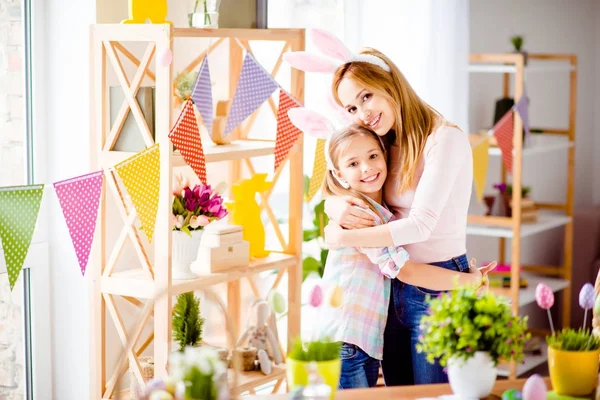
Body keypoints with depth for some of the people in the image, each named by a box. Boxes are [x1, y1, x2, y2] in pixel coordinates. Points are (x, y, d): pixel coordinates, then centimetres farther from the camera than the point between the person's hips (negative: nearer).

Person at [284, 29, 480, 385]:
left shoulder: (445, 139, -15)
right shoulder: (386, 144, 9)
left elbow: (420, 224, -22)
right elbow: (331, 192, 13)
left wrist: (342, 237, -16)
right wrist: (337, 206, -13)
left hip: (437, 287, -7)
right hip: (394, 287, 7)